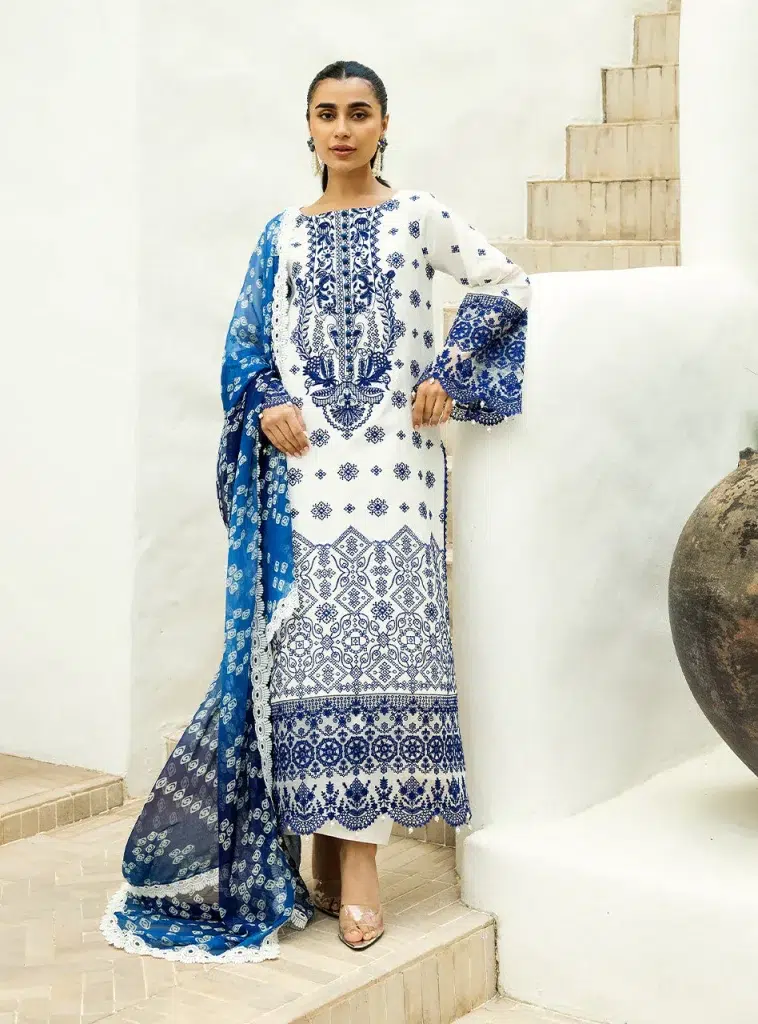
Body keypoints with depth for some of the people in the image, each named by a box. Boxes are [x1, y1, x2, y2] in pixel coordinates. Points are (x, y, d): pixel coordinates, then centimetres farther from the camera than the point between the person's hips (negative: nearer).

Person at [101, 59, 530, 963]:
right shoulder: (285, 233, 15)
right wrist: (267, 407, -4)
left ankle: (358, 860, -4)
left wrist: (449, 376, -2)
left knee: (375, 637, -7)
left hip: (390, 462, -2)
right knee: (306, 641, -1)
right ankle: (327, 840, 10)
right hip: (305, 465, 3)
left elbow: (506, 285, 6)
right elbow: (248, 342, 15)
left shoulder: (418, 216, 7)